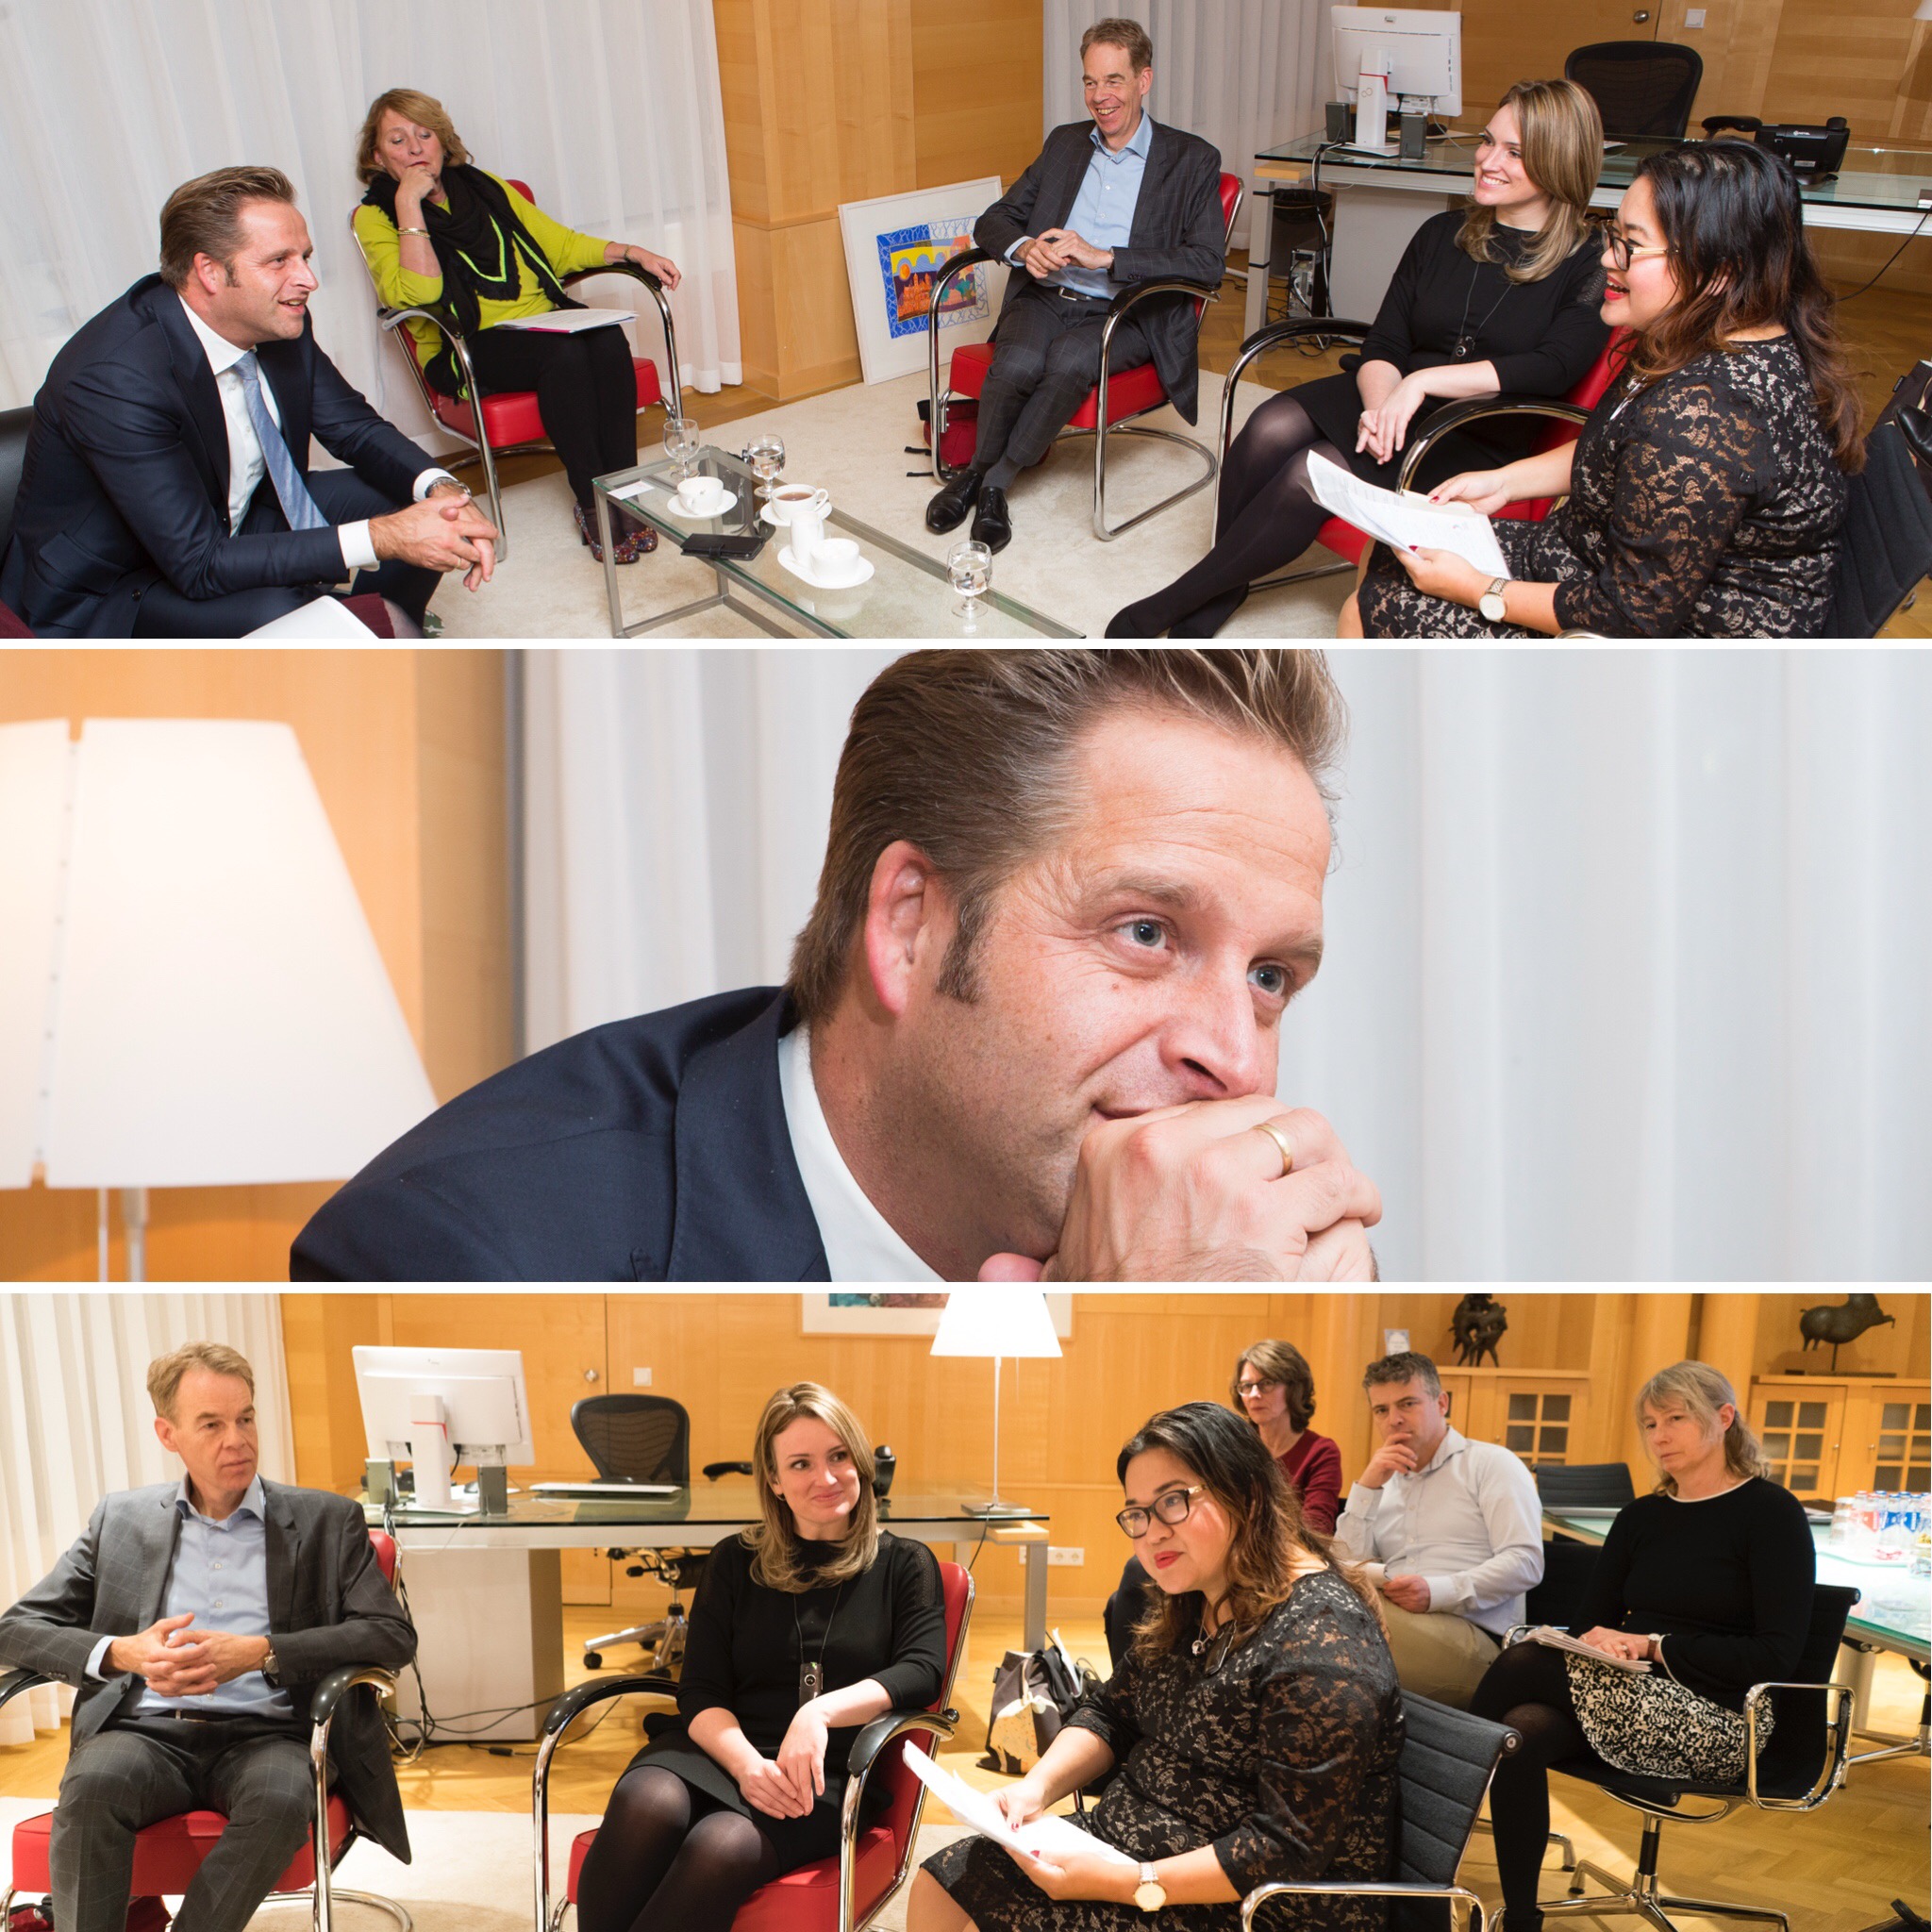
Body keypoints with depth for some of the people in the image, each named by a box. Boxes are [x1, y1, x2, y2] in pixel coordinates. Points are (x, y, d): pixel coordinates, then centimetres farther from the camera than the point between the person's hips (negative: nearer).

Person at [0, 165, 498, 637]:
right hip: (107, 597, -8)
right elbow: (198, 564, -33)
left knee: (413, 504, -1)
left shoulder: (279, 324, -10)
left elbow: (356, 428, 4)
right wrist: (380, 538, -36)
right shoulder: (116, 379, -31)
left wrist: (442, 491, -18)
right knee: (285, 617, -35)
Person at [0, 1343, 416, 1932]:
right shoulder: (119, 1520, 16)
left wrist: (258, 1653, -13)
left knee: (281, 1798, -35)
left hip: (264, 1734, -1)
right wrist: (121, 1653, -11)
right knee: (92, 1784, -33)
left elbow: (393, 1635, -1)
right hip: (147, 1730, 2)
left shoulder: (325, 1521, 9)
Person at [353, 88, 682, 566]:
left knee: (607, 341, -28)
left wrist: (632, 252, 11)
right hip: (464, 348, -5)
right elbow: (417, 293, -15)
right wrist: (409, 204, -15)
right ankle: (592, 507, -28)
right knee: (563, 353, -33)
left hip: (544, 317, 5)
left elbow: (559, 243, 24)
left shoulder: (484, 187, 19)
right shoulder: (375, 217, 3)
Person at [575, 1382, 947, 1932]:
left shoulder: (904, 1565, 11)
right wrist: (746, 1764, -15)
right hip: (725, 1750, 2)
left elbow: (923, 1670, -4)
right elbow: (700, 1692, 7)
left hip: (833, 1777, -2)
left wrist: (821, 1711, -22)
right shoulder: (736, 1561, 14)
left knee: (725, 1845, -35)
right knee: (646, 1802, -34)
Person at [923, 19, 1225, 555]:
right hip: (1045, 296, 3)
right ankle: (976, 472, -9)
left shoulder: (1192, 160, 4)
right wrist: (1023, 247, -8)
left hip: (1125, 314, -3)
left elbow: (1208, 264, -9)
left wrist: (1102, 257, -16)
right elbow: (993, 222, 18)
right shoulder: (1065, 143, 18)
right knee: (1018, 363, -32)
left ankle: (996, 479, -18)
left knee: (1069, 360, -36)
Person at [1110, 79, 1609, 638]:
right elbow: (1383, 344, 5)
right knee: (1272, 428, -26)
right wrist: (1381, 405, -19)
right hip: (1392, 405, 5)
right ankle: (1219, 593, -16)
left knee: (1316, 471, -28)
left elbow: (1555, 367, -20)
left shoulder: (1592, 266, -5)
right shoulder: (1442, 234, 11)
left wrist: (1423, 381, -28)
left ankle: (1166, 608, -16)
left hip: (1478, 442, -5)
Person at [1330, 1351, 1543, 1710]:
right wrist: (1366, 1488, 5)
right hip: (1396, 1625, 5)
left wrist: (1438, 1592, -18)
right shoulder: (1384, 1484, 26)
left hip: (1472, 1637, -5)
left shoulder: (1492, 1464, 10)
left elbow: (1525, 1562, -5)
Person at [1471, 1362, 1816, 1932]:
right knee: (1523, 1731, -28)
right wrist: (1599, 1640, -14)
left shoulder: (1772, 1512, -3)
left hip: (1718, 1720, -5)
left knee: (1524, 1665, -25)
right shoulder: (1641, 1517, 15)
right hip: (1634, 1696, 6)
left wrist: (1655, 1646, -18)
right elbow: (1591, 1623, 12)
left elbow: (1779, 1655, -11)